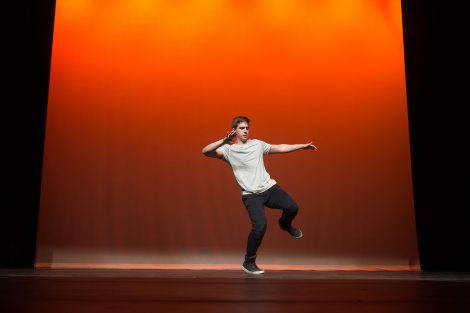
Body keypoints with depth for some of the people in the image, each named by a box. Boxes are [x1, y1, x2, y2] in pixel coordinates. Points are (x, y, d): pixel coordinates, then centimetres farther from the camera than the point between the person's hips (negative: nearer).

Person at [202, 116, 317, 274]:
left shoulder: (257, 144, 12)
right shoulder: (228, 149, -1)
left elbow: (280, 148, 21)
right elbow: (206, 151, -17)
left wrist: (302, 146, 20)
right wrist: (224, 141, -32)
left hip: (270, 187, 4)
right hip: (251, 195, -4)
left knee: (292, 207, -18)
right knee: (260, 226, -21)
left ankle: (285, 224, 22)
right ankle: (249, 262, 3)